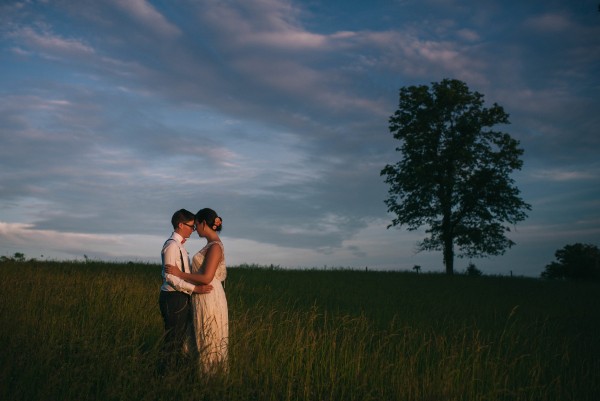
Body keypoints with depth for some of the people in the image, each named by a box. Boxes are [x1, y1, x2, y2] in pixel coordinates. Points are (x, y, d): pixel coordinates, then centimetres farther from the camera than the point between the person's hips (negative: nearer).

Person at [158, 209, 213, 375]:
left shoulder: (179, 245, 13)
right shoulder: (172, 245, -16)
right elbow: (170, 276, -22)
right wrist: (195, 288, -25)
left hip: (181, 298, 10)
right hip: (173, 298, -10)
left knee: (181, 337, 17)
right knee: (173, 339, -1)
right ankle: (165, 373, 9)